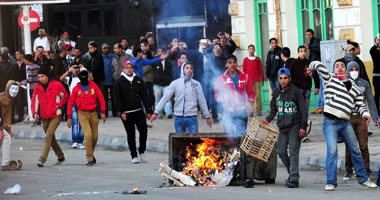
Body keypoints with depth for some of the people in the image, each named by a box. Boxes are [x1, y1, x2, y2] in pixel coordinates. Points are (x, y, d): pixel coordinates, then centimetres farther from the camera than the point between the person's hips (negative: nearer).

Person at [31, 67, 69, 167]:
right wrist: (35, 112, -11)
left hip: (55, 116, -5)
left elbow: (66, 97, 6)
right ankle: (60, 156, 34)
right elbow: (34, 101, 5)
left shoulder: (57, 85, -6)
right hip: (44, 118, 5)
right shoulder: (37, 88, 4)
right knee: (51, 138, 15)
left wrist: (58, 105, -7)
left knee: (48, 136, -19)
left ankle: (42, 159, -23)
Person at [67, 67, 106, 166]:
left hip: (93, 113, 2)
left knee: (95, 137, 7)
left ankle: (91, 153, 35)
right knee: (88, 135, -18)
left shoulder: (93, 86, 2)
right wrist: (69, 117, 1)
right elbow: (70, 103, 5)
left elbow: (101, 98, 5)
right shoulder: (76, 89, 0)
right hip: (82, 114, -2)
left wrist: (103, 112, -3)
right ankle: (89, 159, -12)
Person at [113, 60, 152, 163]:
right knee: (131, 135, 3)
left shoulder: (138, 80, 9)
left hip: (139, 111, 2)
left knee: (144, 131, -7)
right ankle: (134, 156, 11)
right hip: (126, 113, -2)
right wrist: (122, 111, -13)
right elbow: (117, 98, -4)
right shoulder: (119, 82, 0)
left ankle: (141, 152, 12)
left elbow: (144, 96, 10)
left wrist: (148, 110, 5)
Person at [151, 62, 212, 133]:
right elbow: (165, 98, 1)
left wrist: (207, 116, 11)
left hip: (192, 117, 0)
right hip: (179, 117, 0)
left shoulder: (196, 84, 4)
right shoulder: (175, 83, 3)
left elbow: (202, 101, 9)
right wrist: (156, 112, -4)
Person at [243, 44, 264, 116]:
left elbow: (260, 70, 12)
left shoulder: (258, 59, 10)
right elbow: (244, 71, 9)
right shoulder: (245, 59, 8)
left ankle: (258, 111, -2)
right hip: (249, 80, -1)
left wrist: (262, 79, 9)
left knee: (258, 95, -5)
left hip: (257, 80, 1)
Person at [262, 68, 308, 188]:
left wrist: (303, 126, -10)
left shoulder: (296, 92, -5)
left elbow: (303, 110, -4)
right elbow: (273, 110, 18)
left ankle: (294, 179, -12)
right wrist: (268, 119, -1)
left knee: (293, 152, -10)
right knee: (281, 151, 7)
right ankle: (292, 173, 24)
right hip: (282, 127, 6)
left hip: (295, 126, -6)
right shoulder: (276, 93, 9)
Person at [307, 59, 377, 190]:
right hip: (330, 122, -4)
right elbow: (318, 65, 1)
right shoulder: (330, 79, 6)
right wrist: (312, 68, 22)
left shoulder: (354, 88, 17)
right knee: (332, 150, -16)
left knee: (355, 150, 9)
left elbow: (360, 105, 15)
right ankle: (331, 182, -12)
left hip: (345, 123, 4)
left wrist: (365, 114, -4)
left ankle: (363, 178, 23)